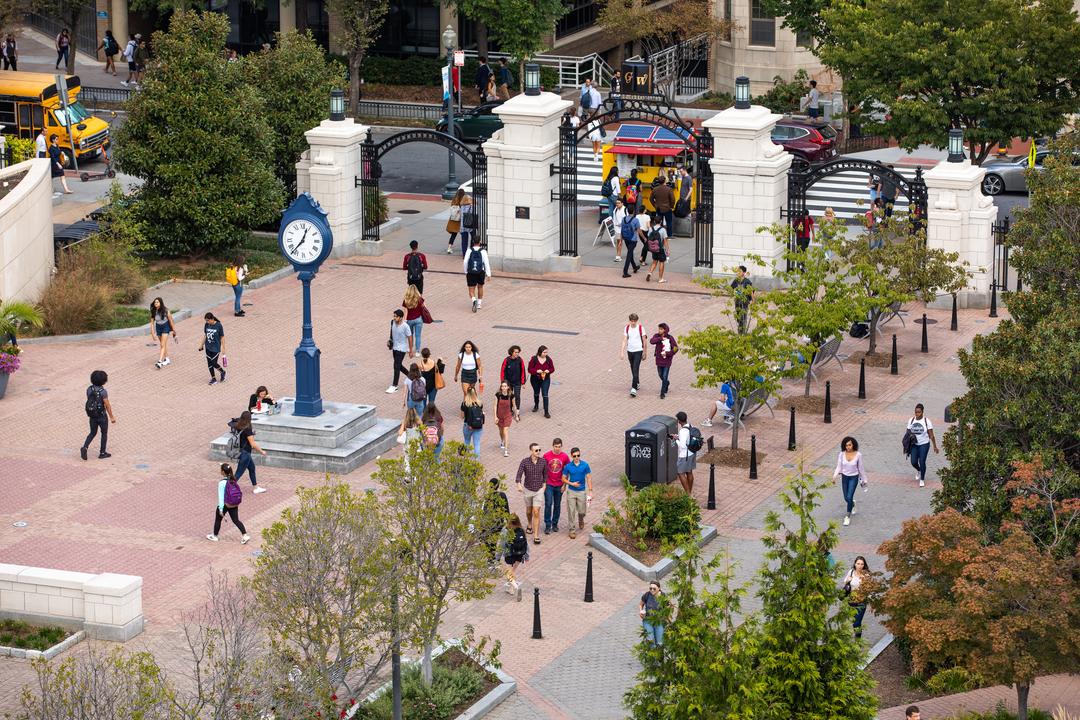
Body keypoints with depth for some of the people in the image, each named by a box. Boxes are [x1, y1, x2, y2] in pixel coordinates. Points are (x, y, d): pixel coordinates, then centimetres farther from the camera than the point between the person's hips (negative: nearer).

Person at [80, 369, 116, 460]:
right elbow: (107, 405, -19)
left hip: (92, 415, 5)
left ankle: (84, 448, -3)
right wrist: (111, 417, -8)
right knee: (104, 433, 16)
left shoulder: (89, 389, -5)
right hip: (102, 416, -5)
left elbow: (89, 401, 8)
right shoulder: (103, 391, -23)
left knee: (93, 433, 19)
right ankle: (102, 453, 23)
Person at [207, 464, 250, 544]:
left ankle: (214, 536, 30)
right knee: (236, 520, 10)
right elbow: (238, 492, 8)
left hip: (225, 505, -5)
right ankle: (245, 535, -3)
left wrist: (220, 509, -15)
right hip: (235, 505, 5)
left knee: (218, 519, 16)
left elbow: (221, 496, -18)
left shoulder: (222, 482, -19)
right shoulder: (233, 480, -1)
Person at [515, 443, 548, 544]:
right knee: (529, 510, 21)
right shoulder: (524, 462, -19)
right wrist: (519, 485, -46)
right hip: (528, 490, 1)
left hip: (539, 490, -1)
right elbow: (519, 475, -27)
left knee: (536, 513, -10)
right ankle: (529, 525, 52)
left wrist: (544, 485, 10)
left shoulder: (543, 461, -12)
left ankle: (536, 536, -7)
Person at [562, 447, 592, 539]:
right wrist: (572, 484, -14)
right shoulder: (568, 466, -6)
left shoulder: (585, 465, -6)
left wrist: (590, 491, -6)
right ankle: (572, 530, 7)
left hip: (582, 491, 0)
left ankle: (581, 520, 42)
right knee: (571, 512, -2)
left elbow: (589, 478, -1)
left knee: (582, 511, 7)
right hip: (571, 491, 0)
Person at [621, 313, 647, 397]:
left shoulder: (640, 328, -7)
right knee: (633, 370, 15)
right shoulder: (627, 328, 1)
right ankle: (637, 383, 36)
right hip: (630, 351, 4)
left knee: (635, 370, -14)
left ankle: (634, 389, -19)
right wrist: (622, 352, -9)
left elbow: (644, 341, 0)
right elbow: (624, 340, 1)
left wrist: (645, 353, 4)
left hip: (638, 351, -4)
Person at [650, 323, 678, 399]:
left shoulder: (670, 338, -11)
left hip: (667, 361, -4)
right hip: (659, 360, 4)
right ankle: (667, 383, 49)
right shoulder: (657, 336, -5)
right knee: (661, 375, 19)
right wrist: (660, 339, -34)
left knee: (665, 377, -5)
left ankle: (663, 393, 7)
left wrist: (667, 353, -18)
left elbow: (676, 348, -10)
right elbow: (651, 341, -24)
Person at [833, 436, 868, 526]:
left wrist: (864, 480, 4)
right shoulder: (842, 455, -9)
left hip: (854, 477, -3)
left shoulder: (858, 455, -14)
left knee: (849, 497, -14)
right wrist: (835, 476, -20)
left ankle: (847, 517, 1)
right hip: (845, 477, 3)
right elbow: (839, 467, -4)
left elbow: (861, 468, -4)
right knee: (846, 498, 14)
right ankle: (852, 504, 51)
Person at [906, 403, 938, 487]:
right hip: (914, 444, 3)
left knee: (922, 462, -7)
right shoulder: (911, 420, 0)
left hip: (924, 444, -3)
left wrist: (935, 446, -5)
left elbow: (931, 435, -7)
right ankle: (918, 470, 34)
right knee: (913, 462, -2)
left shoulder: (926, 421, -10)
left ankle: (922, 480, 12)